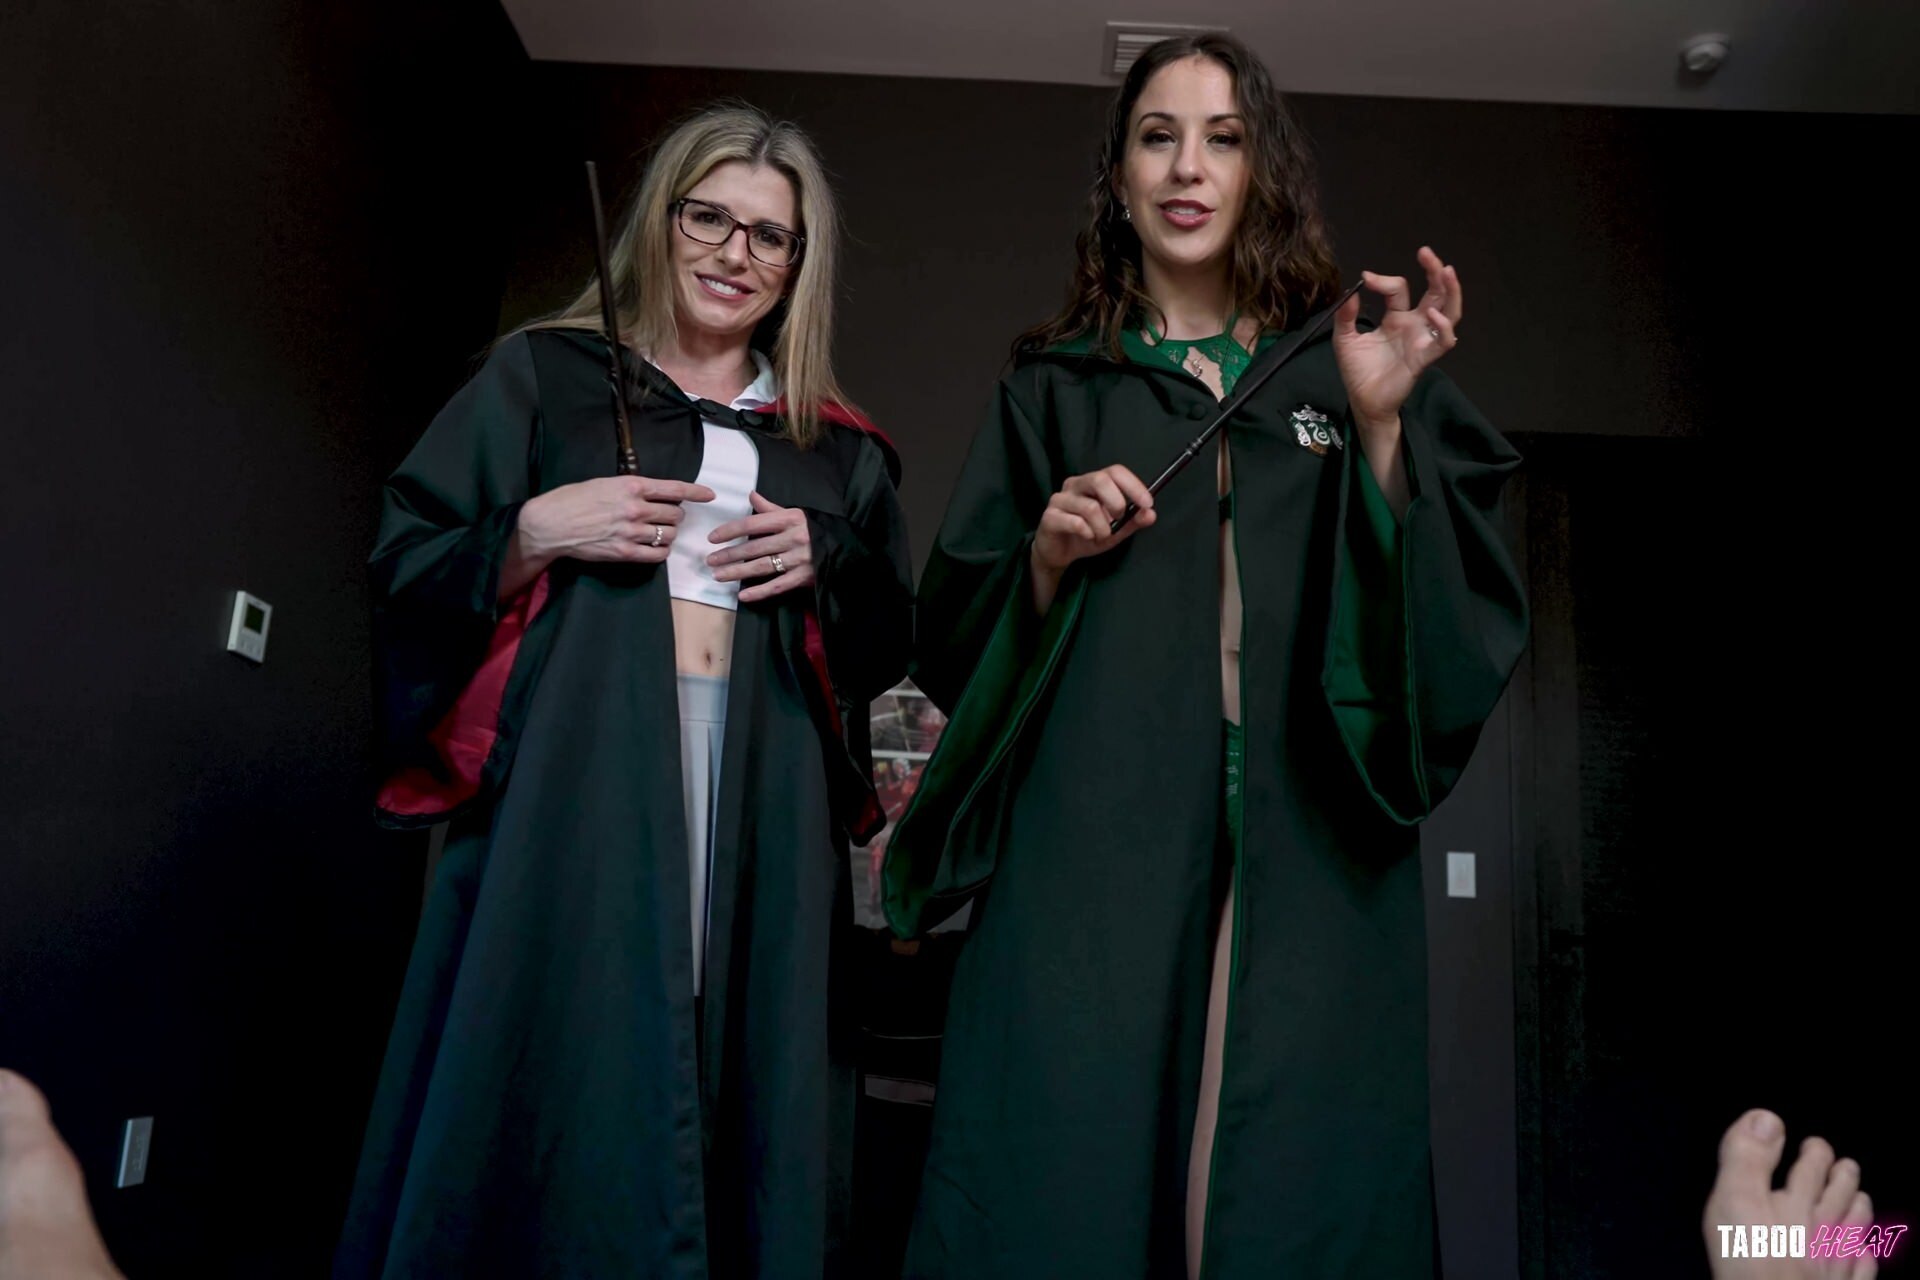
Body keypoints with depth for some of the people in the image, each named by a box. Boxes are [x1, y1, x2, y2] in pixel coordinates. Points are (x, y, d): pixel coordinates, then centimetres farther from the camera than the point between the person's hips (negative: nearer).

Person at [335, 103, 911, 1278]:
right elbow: (402, 574, 7)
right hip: (572, 790, -2)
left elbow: (887, 643, 17)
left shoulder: (837, 446, 16)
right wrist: (537, 532, -10)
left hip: (760, 815, 3)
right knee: (555, 1086, -2)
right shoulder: (544, 376, 10)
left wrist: (825, 564, -2)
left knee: (737, 1095, 4)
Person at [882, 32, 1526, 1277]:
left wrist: (1383, 429, -8)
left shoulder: (1339, 372, 14)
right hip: (1092, 858, 0)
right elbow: (955, 644, 12)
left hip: (1305, 863, 1)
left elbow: (1458, 629, 4)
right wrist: (1047, 557, -7)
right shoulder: (1056, 391, 15)